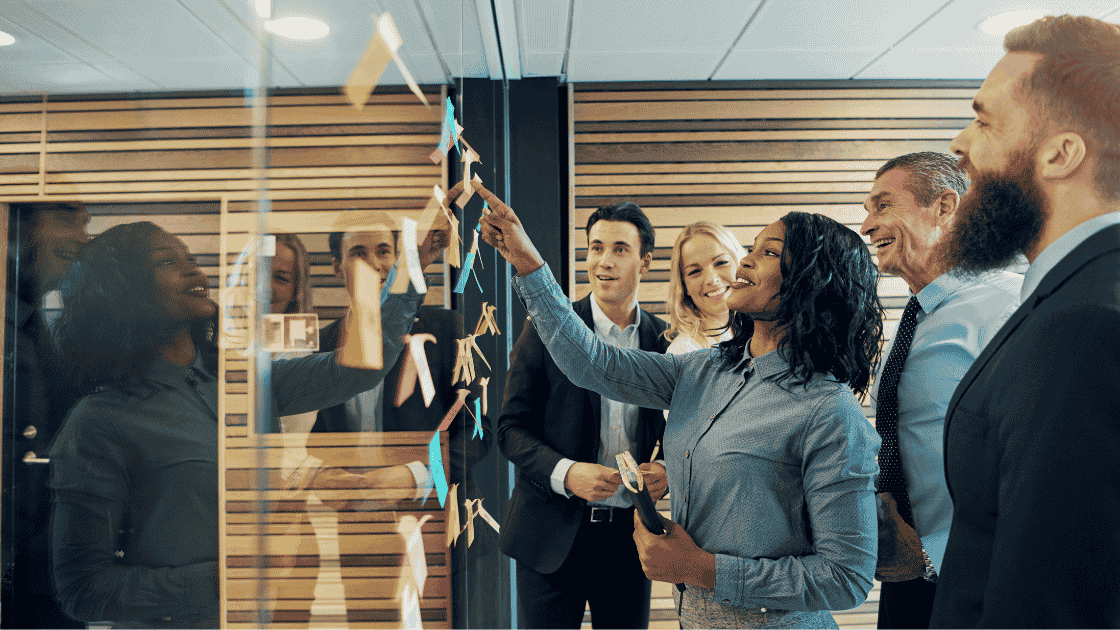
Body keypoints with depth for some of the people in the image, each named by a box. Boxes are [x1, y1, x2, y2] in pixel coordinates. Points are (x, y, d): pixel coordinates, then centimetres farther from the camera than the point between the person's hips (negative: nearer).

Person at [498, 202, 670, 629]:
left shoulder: (664, 342, 2)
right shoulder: (545, 330, -5)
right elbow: (511, 428, -5)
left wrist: (667, 470, -11)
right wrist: (565, 473, -20)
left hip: (630, 533, 2)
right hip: (553, 535, -2)